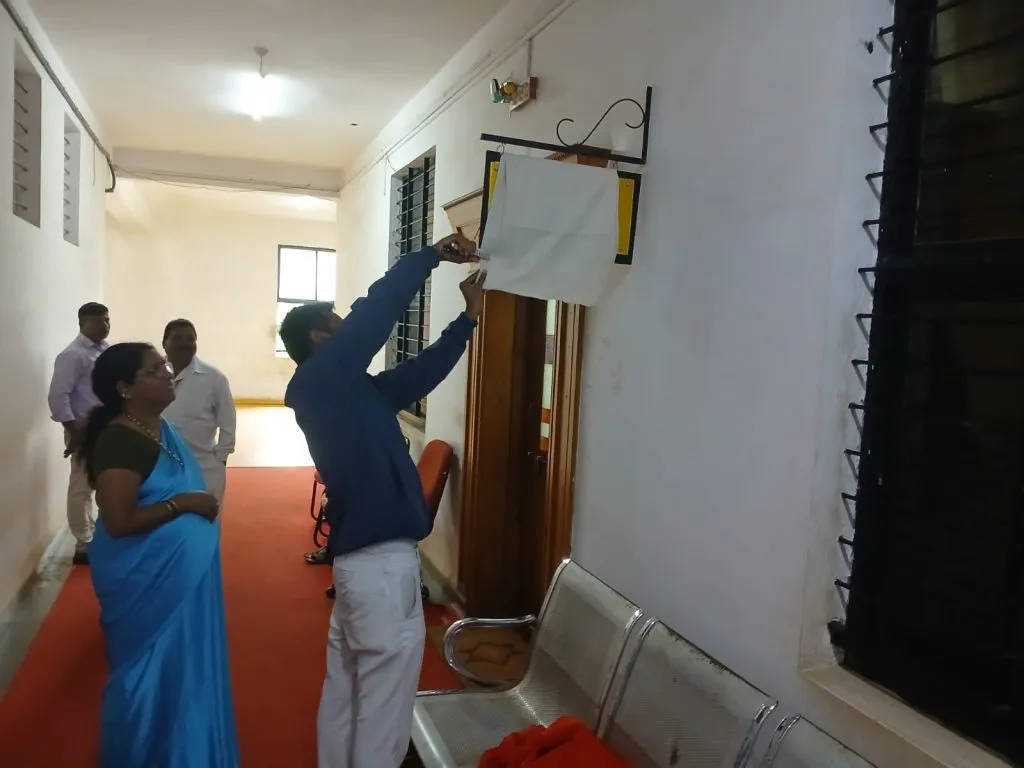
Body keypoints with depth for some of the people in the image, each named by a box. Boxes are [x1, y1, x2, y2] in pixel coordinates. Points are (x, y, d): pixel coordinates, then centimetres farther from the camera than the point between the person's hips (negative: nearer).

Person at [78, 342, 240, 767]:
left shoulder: (162, 429, 6)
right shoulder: (119, 441, -21)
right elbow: (118, 521, -26)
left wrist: (200, 505, 7)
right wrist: (180, 503, -21)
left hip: (181, 574, 9)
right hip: (146, 580, -9)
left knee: (184, 668, 21)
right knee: (153, 673, 8)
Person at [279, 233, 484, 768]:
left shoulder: (346, 387, 12)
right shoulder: (320, 377, -12)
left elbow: (419, 374, 16)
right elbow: (376, 310, -17)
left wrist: (469, 316, 14)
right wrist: (434, 254, -7)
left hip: (362, 556, 10)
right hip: (381, 560, -10)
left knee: (347, 689, 20)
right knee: (384, 695, 3)